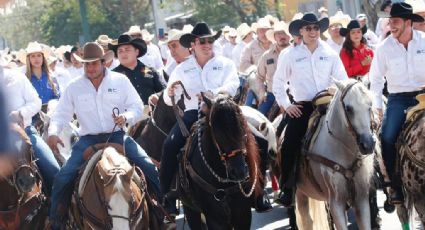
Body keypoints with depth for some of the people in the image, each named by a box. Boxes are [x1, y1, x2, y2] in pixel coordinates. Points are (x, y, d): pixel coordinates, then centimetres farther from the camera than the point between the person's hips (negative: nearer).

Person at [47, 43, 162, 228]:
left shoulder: (121, 81, 1)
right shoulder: (74, 87, 4)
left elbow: (137, 107, 4)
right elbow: (61, 113, 5)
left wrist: (126, 117, -19)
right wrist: (53, 132, -14)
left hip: (117, 136, 0)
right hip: (88, 139, 0)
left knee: (148, 167, -16)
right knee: (63, 178, -15)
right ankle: (55, 222, -1)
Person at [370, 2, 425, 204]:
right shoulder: (384, 48, -1)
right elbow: (376, 78, 7)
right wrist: (376, 106, 3)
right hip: (398, 99, 0)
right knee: (387, 138, -16)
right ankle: (396, 186, -4)